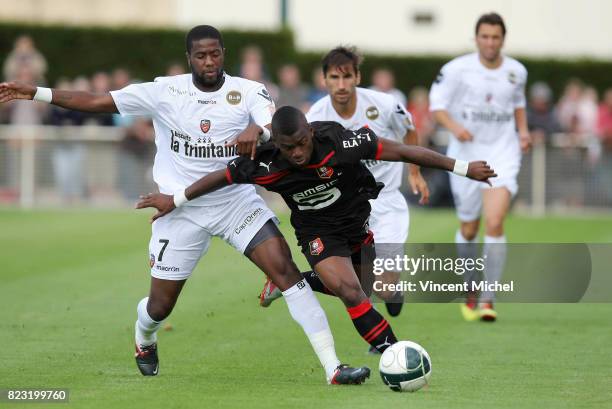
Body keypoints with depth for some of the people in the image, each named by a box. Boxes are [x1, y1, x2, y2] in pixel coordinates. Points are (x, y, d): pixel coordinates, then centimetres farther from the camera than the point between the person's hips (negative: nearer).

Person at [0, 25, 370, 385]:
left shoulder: (248, 92, -9)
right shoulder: (165, 91, -7)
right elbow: (98, 102, -6)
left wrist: (258, 130, -49)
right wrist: (36, 93, -11)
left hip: (237, 200, 0)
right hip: (181, 208, 1)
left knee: (285, 269, -19)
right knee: (160, 307, 9)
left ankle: (333, 367, -18)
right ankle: (144, 339, 50)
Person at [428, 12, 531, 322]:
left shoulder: (516, 72, 3)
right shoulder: (457, 69, -7)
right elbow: (436, 104, -7)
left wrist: (523, 130, 6)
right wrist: (454, 126, -25)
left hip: (503, 155, 0)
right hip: (466, 154, 0)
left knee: (494, 224, -17)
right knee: (468, 229, 9)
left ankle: (488, 299, -13)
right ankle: (469, 290, 33)